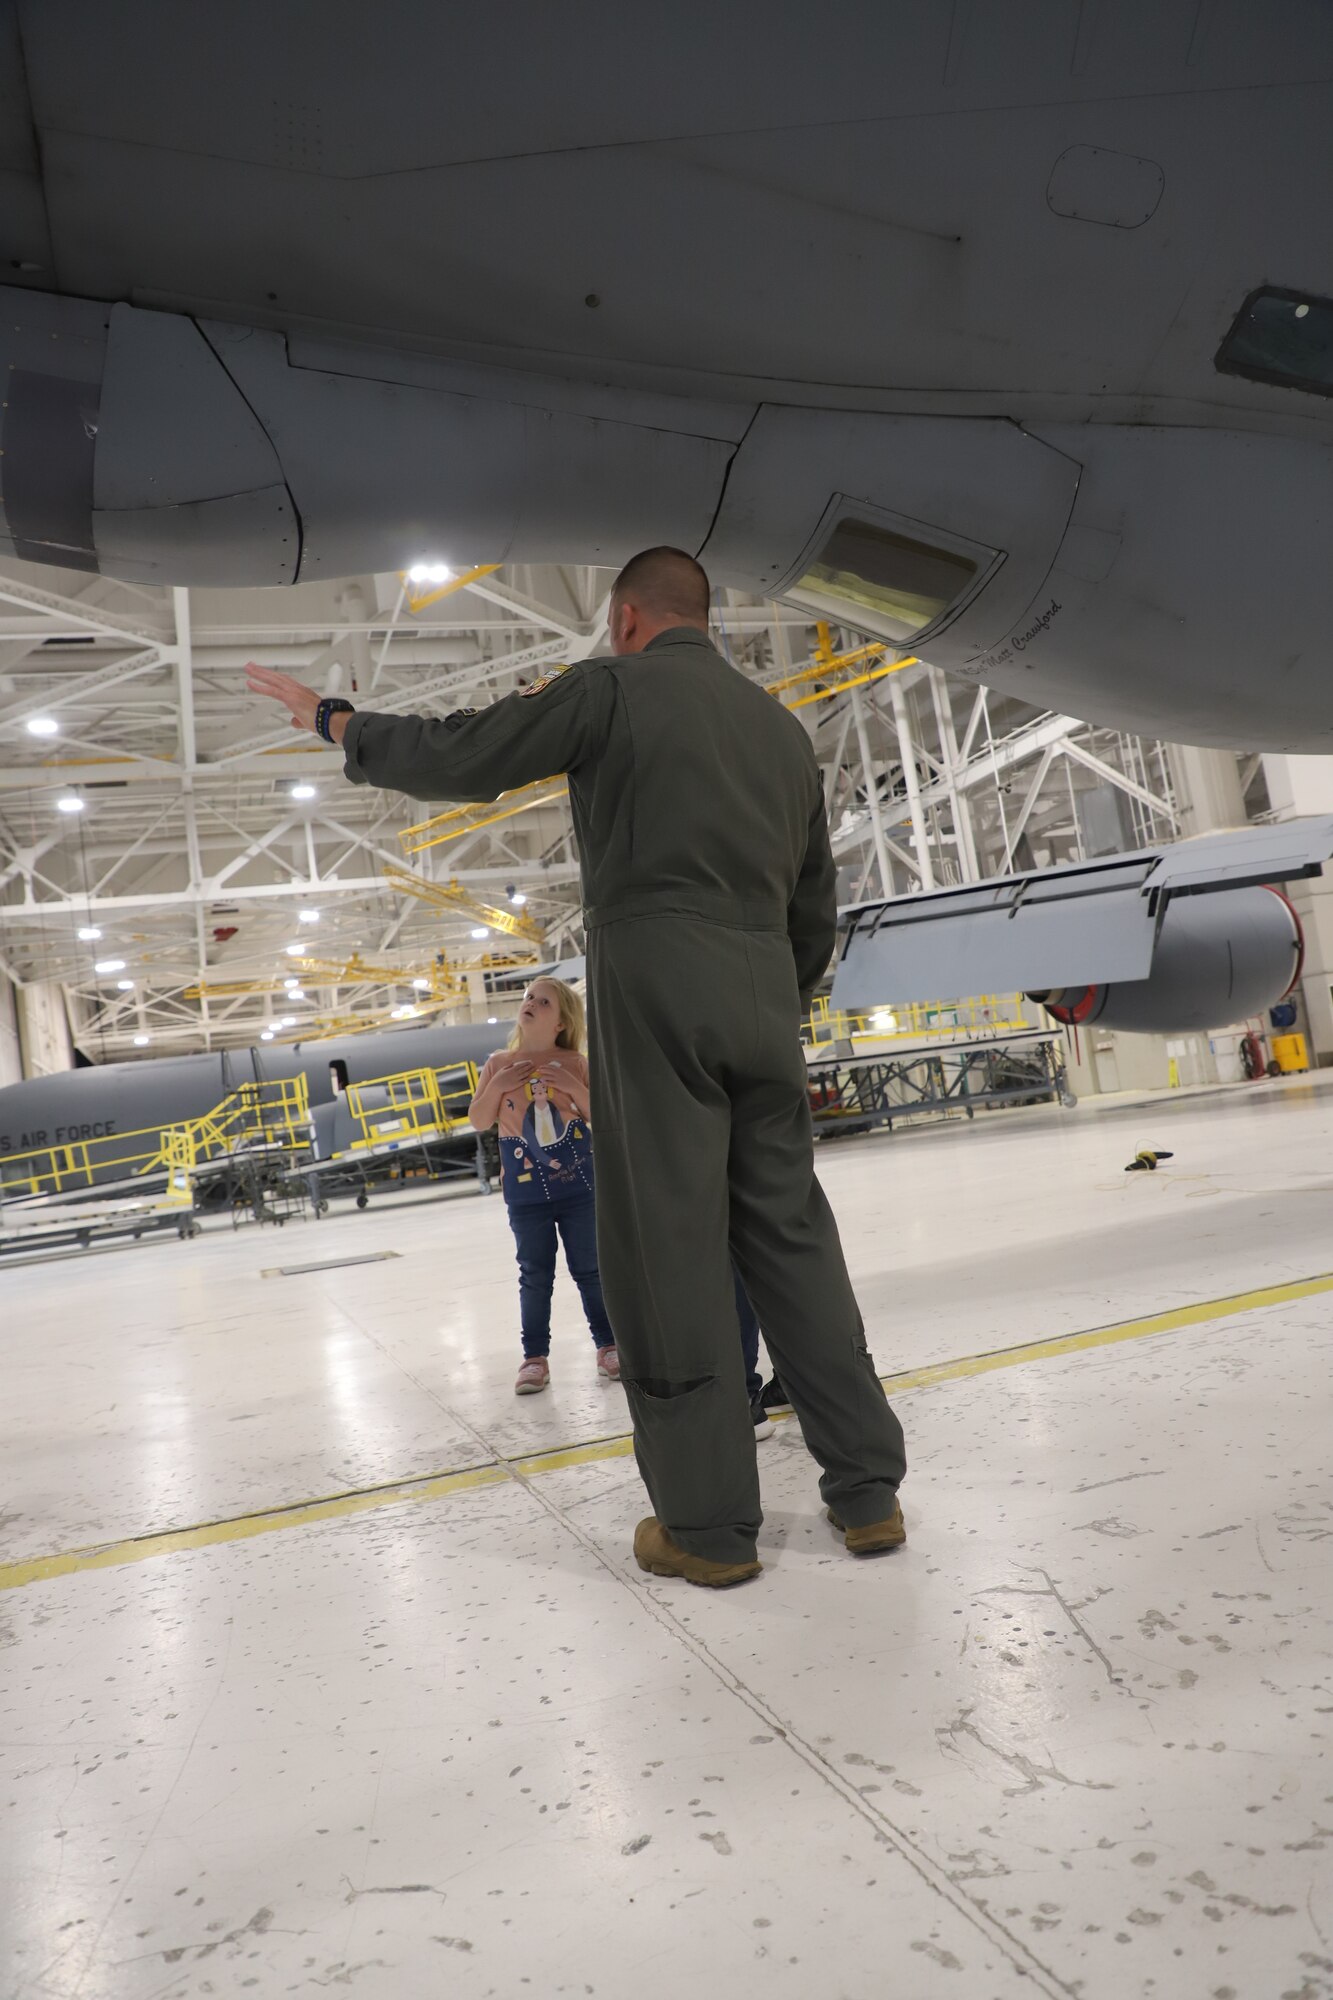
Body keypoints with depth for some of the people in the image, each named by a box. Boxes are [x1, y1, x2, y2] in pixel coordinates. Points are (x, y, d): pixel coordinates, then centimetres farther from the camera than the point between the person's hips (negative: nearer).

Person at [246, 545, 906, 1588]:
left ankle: (709, 1523, 6)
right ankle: (868, 1492, 16)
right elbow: (818, 908, 22)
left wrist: (332, 718, 15)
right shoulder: (783, 724, 21)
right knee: (793, 1234, 10)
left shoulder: (612, 687, 2)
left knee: (668, 1247, -1)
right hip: (765, 1001, 6)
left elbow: (453, 756, 0)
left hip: (656, 992, -6)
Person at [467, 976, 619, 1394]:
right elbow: (479, 1122, 1)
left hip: (578, 1184, -1)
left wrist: (573, 1086, -19)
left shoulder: (574, 1062, -2)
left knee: (589, 1268, 8)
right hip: (525, 1191, 1)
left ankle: (608, 1346, 20)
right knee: (535, 1275, 7)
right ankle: (535, 1358, 15)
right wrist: (497, 1086, -15)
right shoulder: (500, 1064, 2)